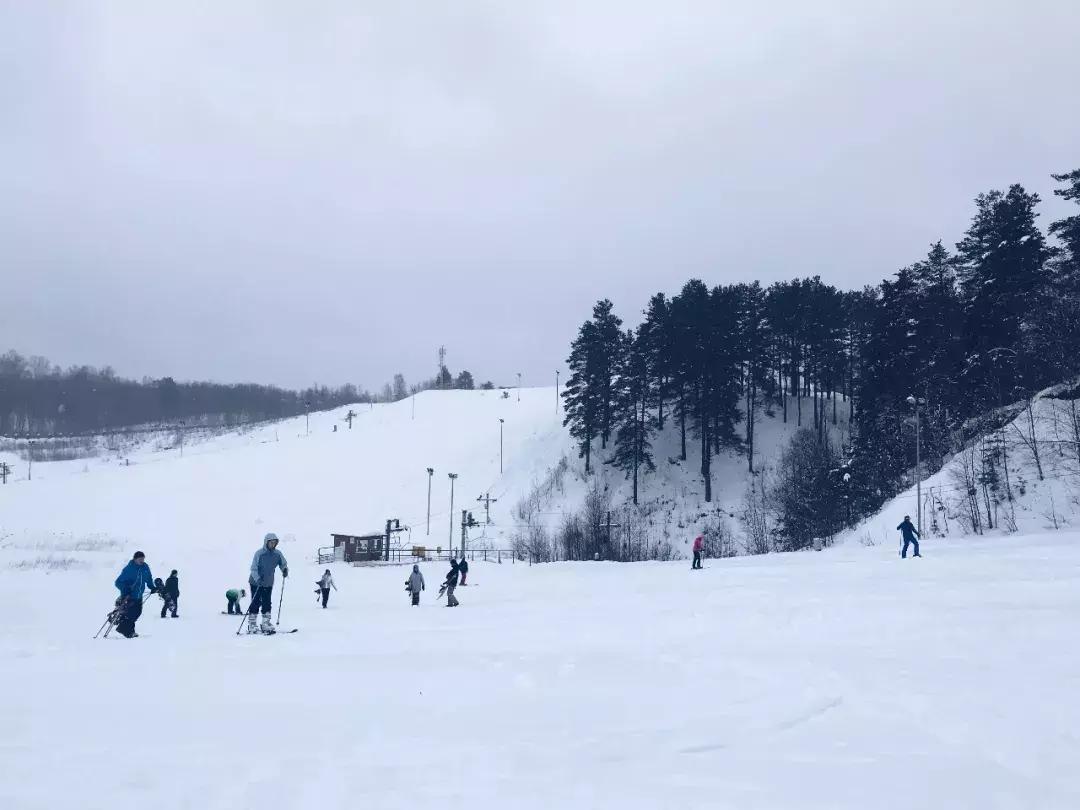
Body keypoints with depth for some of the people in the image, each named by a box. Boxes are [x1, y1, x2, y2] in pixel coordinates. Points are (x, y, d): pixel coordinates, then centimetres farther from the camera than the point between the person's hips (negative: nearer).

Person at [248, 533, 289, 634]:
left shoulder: (277, 554, -2)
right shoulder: (259, 553, -14)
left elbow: (283, 564, 10)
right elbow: (253, 569, -16)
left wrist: (285, 570, -12)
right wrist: (258, 579, -29)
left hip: (268, 584, 4)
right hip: (256, 583, -4)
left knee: (267, 604, 5)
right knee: (256, 603, -1)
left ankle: (266, 624, 11)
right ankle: (251, 625, 6)